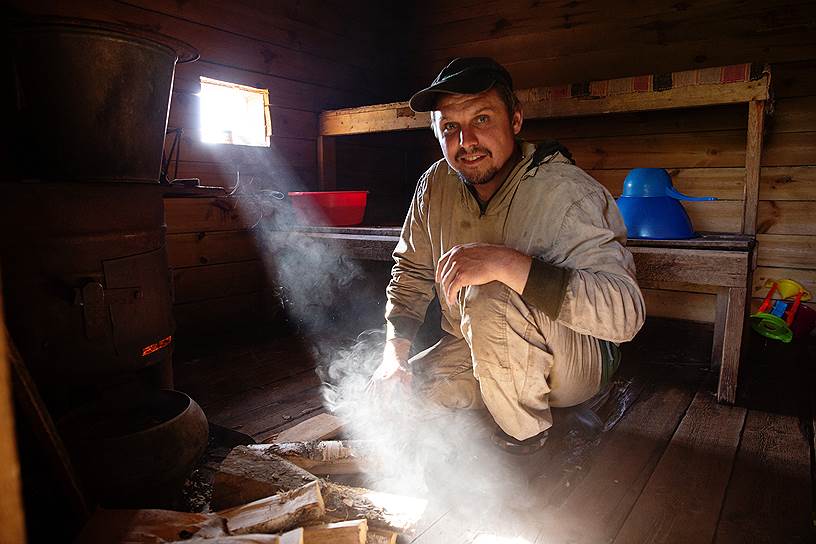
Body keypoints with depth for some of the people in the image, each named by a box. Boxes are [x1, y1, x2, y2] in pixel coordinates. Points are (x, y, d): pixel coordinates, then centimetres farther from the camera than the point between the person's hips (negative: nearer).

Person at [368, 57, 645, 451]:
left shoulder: (567, 192, -24)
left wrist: (506, 263, -44)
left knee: (489, 297, -34)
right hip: (475, 351, 6)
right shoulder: (436, 184, -5)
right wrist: (394, 353, -7)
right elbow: (412, 272, 6)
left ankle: (524, 442, -8)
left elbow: (625, 312, -35)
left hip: (577, 360, -5)